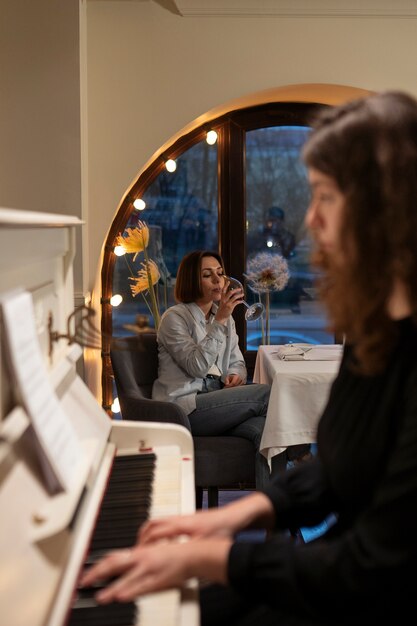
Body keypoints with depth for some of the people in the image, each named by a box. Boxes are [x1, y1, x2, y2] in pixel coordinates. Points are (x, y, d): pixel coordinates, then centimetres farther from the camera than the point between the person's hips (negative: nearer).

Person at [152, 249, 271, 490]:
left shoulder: (226, 317, 19)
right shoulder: (175, 317, -3)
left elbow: (237, 362, 24)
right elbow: (198, 366, -15)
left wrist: (236, 375, -1)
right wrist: (219, 321, -21)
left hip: (216, 403, 6)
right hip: (185, 410, -6)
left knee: (263, 427, -28)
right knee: (266, 393, -23)